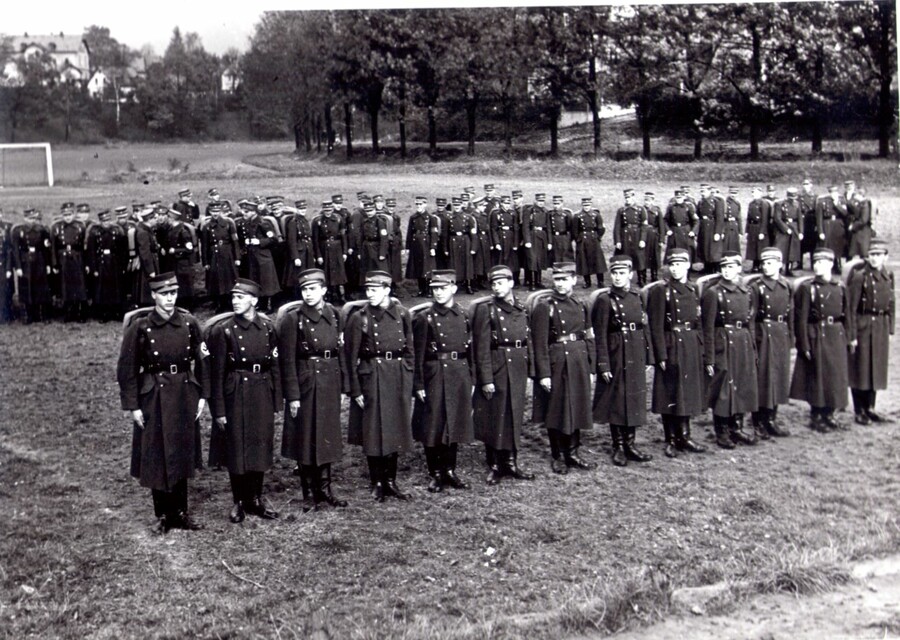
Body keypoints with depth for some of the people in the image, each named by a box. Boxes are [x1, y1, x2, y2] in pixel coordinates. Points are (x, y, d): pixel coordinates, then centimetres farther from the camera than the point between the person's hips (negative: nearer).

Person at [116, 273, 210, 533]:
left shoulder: (189, 323, 0)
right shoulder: (139, 327, -8)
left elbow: (202, 361, 9)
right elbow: (127, 369, -6)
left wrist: (202, 395, 4)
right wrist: (132, 406, -9)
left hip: (184, 397, 3)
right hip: (154, 398, -3)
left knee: (182, 456, 11)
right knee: (157, 458, 6)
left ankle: (180, 513, 23)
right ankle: (163, 515, 19)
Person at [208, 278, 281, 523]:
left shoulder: (268, 328, 3)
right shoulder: (223, 330, -7)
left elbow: (275, 366, 7)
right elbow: (217, 373, -7)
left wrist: (276, 402, 4)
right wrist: (219, 411, -9)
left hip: (262, 394, 3)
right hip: (235, 395, -3)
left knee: (261, 447, 10)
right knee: (236, 449, 5)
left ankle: (256, 497, 24)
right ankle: (239, 501, 19)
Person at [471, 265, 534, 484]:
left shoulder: (521, 309, 9)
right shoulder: (485, 309, -8)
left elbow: (527, 341, 15)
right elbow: (482, 348, -12)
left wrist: (528, 367, 8)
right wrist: (486, 380, -16)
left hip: (518, 370, 5)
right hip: (496, 370, -5)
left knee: (514, 417, 12)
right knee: (494, 418, 3)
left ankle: (511, 463, 23)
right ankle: (495, 466, 13)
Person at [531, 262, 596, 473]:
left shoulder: (581, 306, 9)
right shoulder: (544, 307, -8)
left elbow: (589, 339, 12)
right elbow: (540, 344, -12)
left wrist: (591, 369, 8)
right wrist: (544, 374, -16)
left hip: (579, 364, 5)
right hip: (556, 365, -5)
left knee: (578, 409, 11)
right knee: (556, 411, 5)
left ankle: (572, 453, 25)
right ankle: (558, 457, 17)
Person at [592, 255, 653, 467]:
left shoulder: (637, 297, 7)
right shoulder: (604, 300, -8)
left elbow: (642, 328, 13)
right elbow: (600, 336, -10)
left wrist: (645, 358, 9)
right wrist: (603, 365, -15)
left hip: (636, 357, 5)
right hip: (615, 356, -5)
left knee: (634, 400, 10)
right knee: (616, 401, 3)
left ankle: (630, 444, 21)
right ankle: (618, 447, 14)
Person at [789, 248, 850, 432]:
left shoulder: (840, 287, 8)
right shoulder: (806, 288, -7)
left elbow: (846, 316, 13)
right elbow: (801, 319, -10)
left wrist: (845, 338, 7)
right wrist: (804, 345, -15)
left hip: (836, 338, 5)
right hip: (816, 338, -5)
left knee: (835, 378, 10)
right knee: (817, 378, 0)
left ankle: (828, 415, 23)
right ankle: (816, 417, 12)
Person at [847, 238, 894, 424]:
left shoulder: (888, 276, 7)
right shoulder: (860, 277, -13)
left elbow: (890, 304, 14)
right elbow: (852, 308, -14)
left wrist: (890, 330, 10)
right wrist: (852, 336, -17)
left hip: (881, 327, 6)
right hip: (863, 327, -6)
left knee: (877, 368, 12)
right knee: (860, 369, 2)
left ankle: (870, 407, 24)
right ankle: (859, 411, 10)